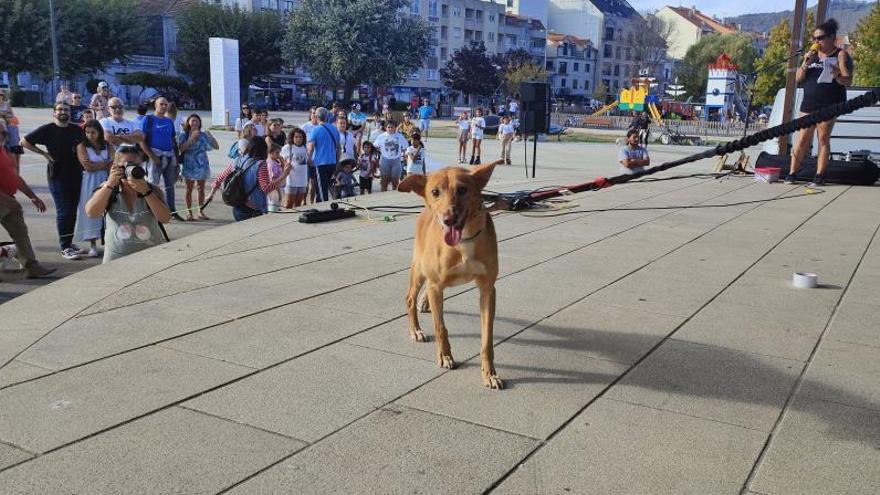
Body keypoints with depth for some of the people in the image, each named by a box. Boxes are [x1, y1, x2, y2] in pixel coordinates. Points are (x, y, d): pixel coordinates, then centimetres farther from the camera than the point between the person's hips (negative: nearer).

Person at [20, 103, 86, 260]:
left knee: (72, 211, 10)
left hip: (76, 175, 5)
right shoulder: (47, 129, -3)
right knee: (63, 212, -6)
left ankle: (68, 242, 23)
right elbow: (24, 142, -2)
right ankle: (65, 248, -2)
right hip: (57, 176, -5)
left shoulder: (77, 130, 8)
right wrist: (44, 153, -7)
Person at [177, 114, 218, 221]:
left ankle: (201, 212, 14)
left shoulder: (203, 135, 5)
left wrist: (210, 136, -7)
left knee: (201, 189, 7)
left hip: (202, 165, 2)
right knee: (189, 189, 3)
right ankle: (189, 212, 9)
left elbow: (216, 147, 5)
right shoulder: (183, 135, 0)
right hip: (189, 165, -2)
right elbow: (180, 148, -16)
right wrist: (191, 138, -19)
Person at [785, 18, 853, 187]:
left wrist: (837, 76, -27)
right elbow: (798, 79, 11)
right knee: (803, 138, 1)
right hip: (809, 102, 4)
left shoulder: (840, 55, 0)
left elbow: (848, 81, -6)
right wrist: (805, 63, -6)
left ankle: (819, 176, -2)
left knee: (823, 138, -4)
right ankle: (792, 173, 2)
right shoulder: (812, 55, 15)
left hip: (829, 104, -4)